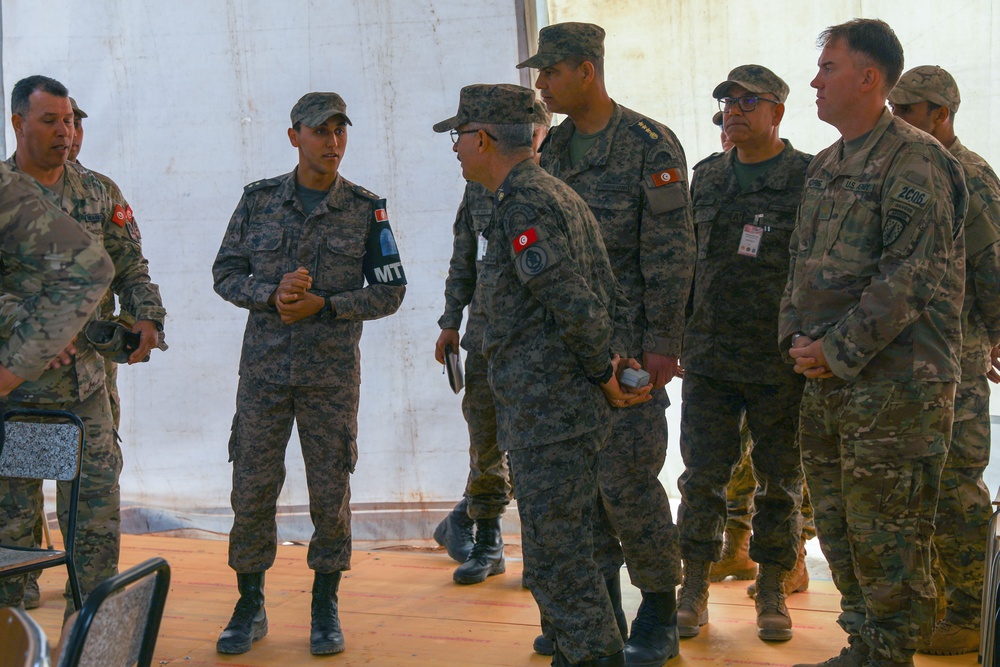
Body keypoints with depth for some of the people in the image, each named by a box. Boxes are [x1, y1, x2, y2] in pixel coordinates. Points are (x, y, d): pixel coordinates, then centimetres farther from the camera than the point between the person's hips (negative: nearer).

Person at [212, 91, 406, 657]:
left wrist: (323, 304, -13)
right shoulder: (260, 199, 4)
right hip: (264, 366, 1)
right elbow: (226, 272, 6)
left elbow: (390, 291, 0)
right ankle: (250, 607, 17)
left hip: (333, 371, -1)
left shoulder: (365, 209, 0)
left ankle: (326, 609, 18)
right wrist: (271, 296, -14)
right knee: (253, 487, 3)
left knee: (330, 491, 3)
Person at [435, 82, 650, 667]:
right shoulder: (557, 195, 17)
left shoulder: (523, 206, -16)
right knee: (567, 555, 17)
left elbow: (574, 306, -23)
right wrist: (613, 366, 12)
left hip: (550, 413, -10)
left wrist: (603, 375, -10)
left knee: (557, 560, -4)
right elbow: (609, 297, 18)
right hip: (575, 409, 10)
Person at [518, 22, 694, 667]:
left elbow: (669, 252, -11)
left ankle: (660, 613, 10)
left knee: (627, 478, -7)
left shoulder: (650, 146, -8)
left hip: (628, 340, -7)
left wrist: (662, 343, -15)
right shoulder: (553, 149, 12)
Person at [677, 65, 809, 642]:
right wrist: (675, 336, 14)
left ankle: (772, 592, 19)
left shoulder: (810, 179, -3)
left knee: (780, 480, 6)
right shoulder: (707, 177, 11)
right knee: (703, 475, 4)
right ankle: (695, 590, 14)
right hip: (709, 357, 3)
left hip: (780, 362, -3)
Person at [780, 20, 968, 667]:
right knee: (838, 528, 15)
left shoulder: (913, 161, -12)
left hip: (892, 380, -8)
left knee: (886, 538, -1)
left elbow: (912, 276, -18)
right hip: (824, 379, 9)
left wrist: (838, 349, -17)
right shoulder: (825, 165, 15)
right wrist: (797, 337, 3)